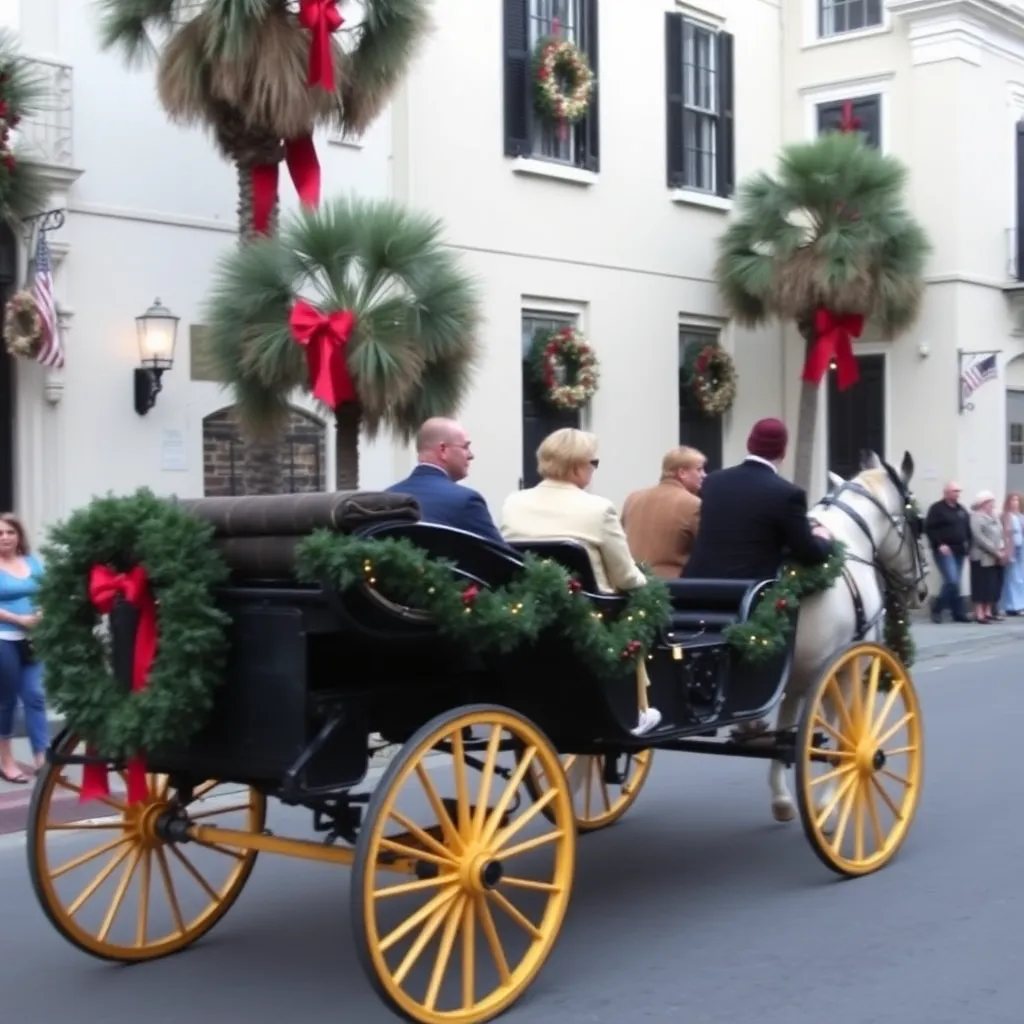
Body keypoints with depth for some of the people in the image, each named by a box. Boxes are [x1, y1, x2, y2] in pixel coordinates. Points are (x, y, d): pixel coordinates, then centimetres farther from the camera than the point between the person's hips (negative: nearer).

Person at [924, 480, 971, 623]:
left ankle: (958, 613, 13)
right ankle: (937, 609, -1)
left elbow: (968, 528, 21)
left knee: (956, 583, 9)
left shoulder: (962, 510, 15)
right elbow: (929, 529, -12)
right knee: (952, 581, -16)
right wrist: (939, 544, -18)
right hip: (944, 551, -7)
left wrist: (967, 543, 5)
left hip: (959, 550, 7)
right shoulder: (937, 509, -7)